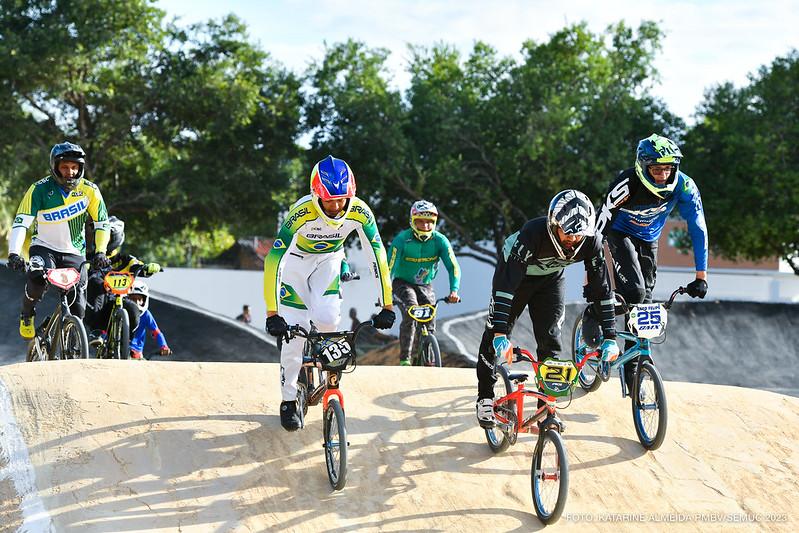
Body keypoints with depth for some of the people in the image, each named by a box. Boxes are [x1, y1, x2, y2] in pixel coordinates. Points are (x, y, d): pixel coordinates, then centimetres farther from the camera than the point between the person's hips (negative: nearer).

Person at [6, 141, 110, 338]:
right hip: (44, 247, -2)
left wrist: (100, 252, -16)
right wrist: (14, 253, -33)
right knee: (38, 278, -32)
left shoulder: (89, 190, -10)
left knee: (78, 307, -11)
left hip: (74, 253, 2)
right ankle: (27, 314, -3)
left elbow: (102, 223, -2)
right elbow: (20, 223, -20)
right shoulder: (40, 189, -15)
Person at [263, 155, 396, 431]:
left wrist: (387, 306, -23)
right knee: (295, 333, -9)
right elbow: (273, 259, -38)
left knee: (327, 319, -24)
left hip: (329, 259, 2)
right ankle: (288, 401, 9)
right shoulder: (301, 212, -36)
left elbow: (378, 256, -21)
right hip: (297, 260, -2)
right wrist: (272, 313, -42)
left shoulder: (359, 212, -28)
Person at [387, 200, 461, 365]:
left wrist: (454, 290, -37)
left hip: (425, 285, 3)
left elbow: (453, 267, -20)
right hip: (403, 283, -3)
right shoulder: (402, 240, -22)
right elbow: (390, 267, -29)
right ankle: (404, 358, -23)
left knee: (429, 322, -10)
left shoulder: (440, 240, -15)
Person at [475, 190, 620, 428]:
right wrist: (500, 333, -49)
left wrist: (609, 337, -24)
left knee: (550, 339, -6)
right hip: (515, 270, -3)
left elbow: (602, 289, -22)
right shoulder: (533, 233, -42)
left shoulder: (591, 243, -31)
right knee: (495, 335, -3)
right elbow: (507, 282, -44)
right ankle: (485, 398, 12)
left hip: (550, 278, 3)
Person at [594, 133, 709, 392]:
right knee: (634, 291, -27)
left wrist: (701, 276, -21)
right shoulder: (627, 183, -36)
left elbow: (698, 229, -20)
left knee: (644, 304, 2)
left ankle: (632, 371, 12)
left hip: (648, 241, 4)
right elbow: (600, 225, -35)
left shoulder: (684, 187, -27)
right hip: (621, 234, -4)